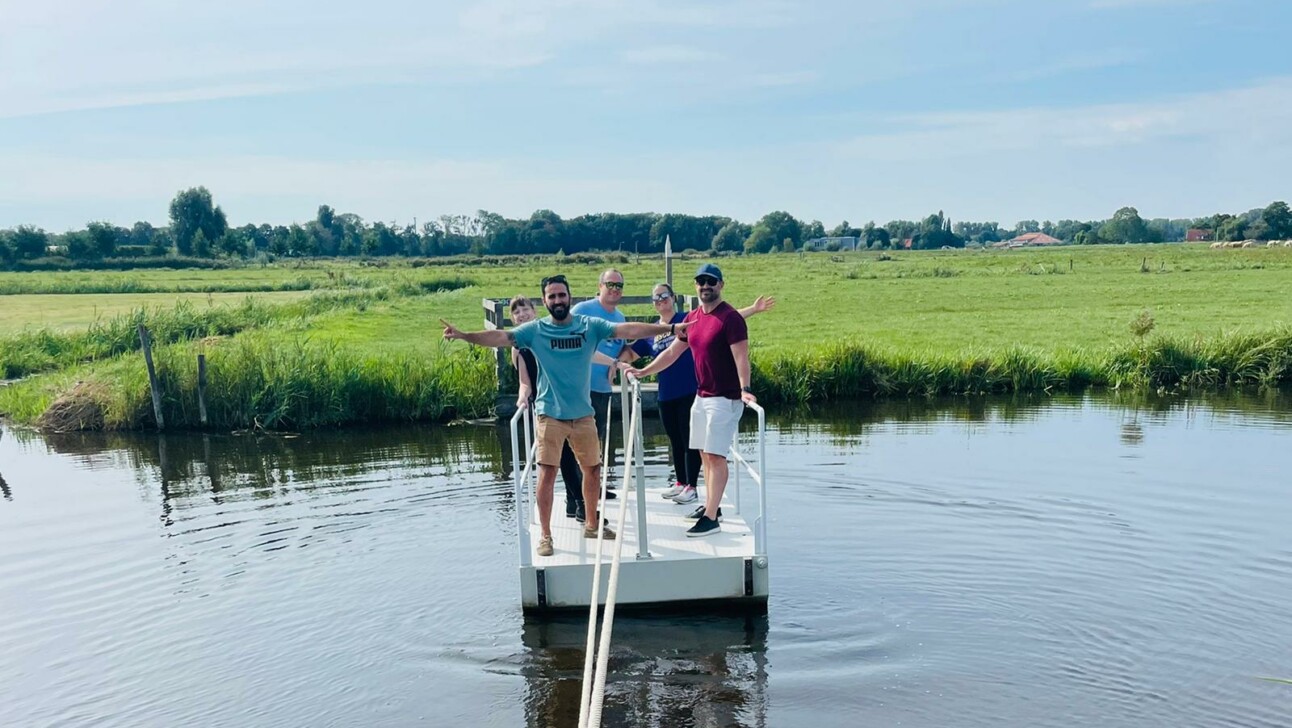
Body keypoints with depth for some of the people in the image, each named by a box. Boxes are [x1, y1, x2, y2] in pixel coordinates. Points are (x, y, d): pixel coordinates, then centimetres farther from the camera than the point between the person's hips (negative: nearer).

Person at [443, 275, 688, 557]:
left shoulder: (590, 326, -2)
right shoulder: (535, 330, -5)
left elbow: (628, 330, -8)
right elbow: (500, 337, -16)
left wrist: (671, 328, -16)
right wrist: (463, 335, -31)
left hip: (583, 414, 3)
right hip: (550, 415, -3)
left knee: (592, 469, 14)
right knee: (547, 474, -5)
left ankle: (592, 524, 34)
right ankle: (546, 536, 10)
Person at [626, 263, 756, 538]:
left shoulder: (730, 317, -13)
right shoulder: (692, 318, 10)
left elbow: (741, 356, -20)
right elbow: (672, 352, 17)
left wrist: (745, 388, -34)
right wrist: (644, 372, 14)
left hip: (725, 398, -8)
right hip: (701, 395, 8)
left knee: (715, 455, -9)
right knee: (705, 453, 13)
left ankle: (711, 518, -7)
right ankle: (711, 505, 24)